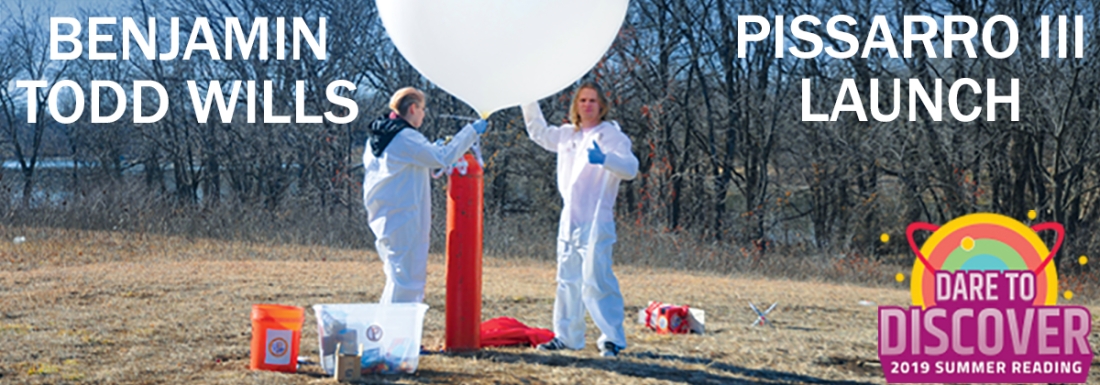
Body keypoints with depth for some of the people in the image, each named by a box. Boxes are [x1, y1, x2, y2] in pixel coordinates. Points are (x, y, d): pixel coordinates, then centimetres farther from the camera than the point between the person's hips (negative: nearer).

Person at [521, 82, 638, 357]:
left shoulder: (612, 135, -4)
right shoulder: (568, 135, 16)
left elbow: (630, 168, -19)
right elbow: (538, 132, 34)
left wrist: (605, 159, -37)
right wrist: (529, 102, 25)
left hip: (596, 221, -7)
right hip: (569, 219, 7)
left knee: (595, 278, -14)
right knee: (568, 279, 12)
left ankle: (612, 338, -10)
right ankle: (566, 336, 21)